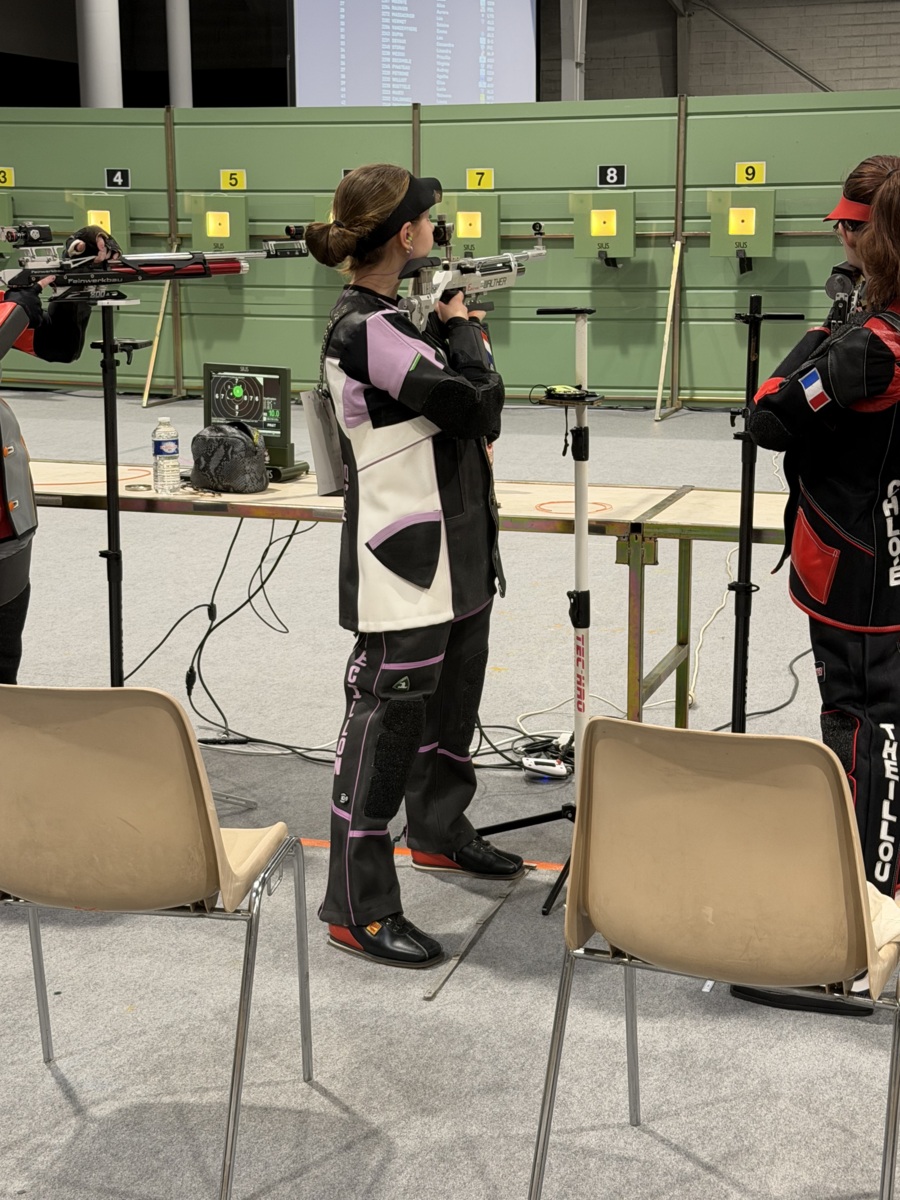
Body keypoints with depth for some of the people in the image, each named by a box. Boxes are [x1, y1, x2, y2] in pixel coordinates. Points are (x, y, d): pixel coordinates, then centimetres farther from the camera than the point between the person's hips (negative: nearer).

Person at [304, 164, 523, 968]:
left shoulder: (401, 318, 11)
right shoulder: (364, 331, -20)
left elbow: (479, 419, 15)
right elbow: (478, 402, -23)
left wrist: (460, 327, 3)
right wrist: (461, 325, -8)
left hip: (456, 555, 10)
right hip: (404, 572, -10)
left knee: (452, 706, 23)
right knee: (387, 721, -5)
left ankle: (440, 832, 43)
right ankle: (357, 906, 4)